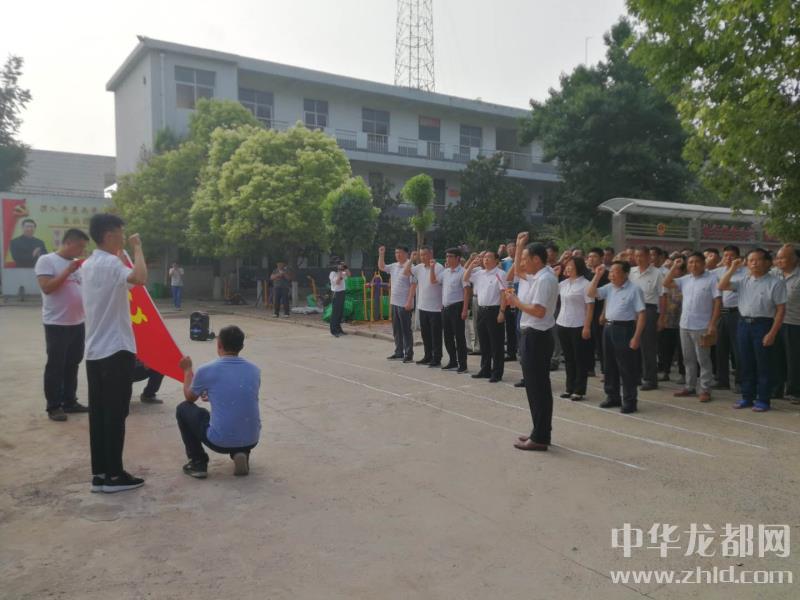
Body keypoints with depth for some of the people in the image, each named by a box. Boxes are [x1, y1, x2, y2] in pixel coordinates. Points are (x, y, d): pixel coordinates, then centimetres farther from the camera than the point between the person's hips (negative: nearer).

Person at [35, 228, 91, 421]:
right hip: (56, 324, -7)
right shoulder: (46, 260, -7)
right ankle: (54, 406, 9)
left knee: (72, 364, 13)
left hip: (78, 323, 7)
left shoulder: (78, 263, 12)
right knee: (56, 366, 0)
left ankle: (70, 401, 23)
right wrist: (68, 271, -18)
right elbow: (47, 287, -18)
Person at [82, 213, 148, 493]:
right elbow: (140, 278, -34)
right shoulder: (110, 263, -15)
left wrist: (121, 253, 32)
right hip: (116, 350, -9)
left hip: (94, 350, 9)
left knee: (98, 414, 10)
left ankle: (100, 473, 15)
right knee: (115, 414, -2)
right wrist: (137, 247, -19)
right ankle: (114, 475, 5)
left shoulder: (88, 265, 14)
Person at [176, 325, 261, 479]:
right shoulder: (254, 370, 3)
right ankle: (241, 454, 13)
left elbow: (189, 397, 13)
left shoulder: (206, 370, -8)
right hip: (251, 440, 4)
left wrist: (187, 370, 29)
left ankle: (198, 463, 17)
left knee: (183, 409, 21)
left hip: (219, 441, -4)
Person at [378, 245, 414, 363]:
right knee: (396, 330, 14)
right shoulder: (394, 266, 11)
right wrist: (381, 254, 12)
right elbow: (381, 267, 25)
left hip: (404, 304, -8)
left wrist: (409, 301, -22)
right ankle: (399, 352, 24)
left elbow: (413, 285, -18)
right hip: (394, 303, 8)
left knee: (406, 330, -2)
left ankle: (409, 354, 5)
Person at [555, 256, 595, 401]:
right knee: (568, 358, 13)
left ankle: (579, 390, 9)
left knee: (580, 359, 3)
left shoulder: (585, 284, -9)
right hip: (562, 324, 6)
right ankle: (570, 388, 21)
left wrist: (587, 327, -17)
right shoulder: (564, 283, 9)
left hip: (578, 326, -6)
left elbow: (590, 306, -12)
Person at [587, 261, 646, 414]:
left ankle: (629, 401, 8)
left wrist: (636, 337, -18)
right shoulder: (609, 288, 10)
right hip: (608, 328, 7)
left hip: (624, 329, -7)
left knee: (626, 367, -1)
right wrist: (597, 276, -1)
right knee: (610, 365, 14)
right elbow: (590, 293, 6)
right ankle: (612, 396, 26)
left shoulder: (634, 290, -10)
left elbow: (641, 315, -13)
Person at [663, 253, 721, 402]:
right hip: (685, 325, 6)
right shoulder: (685, 279, 9)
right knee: (688, 359, 13)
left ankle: (705, 390, 8)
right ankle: (690, 387, 23)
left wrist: (712, 324, -16)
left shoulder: (711, 279, -8)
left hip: (702, 327, -6)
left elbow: (718, 302, -11)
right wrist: (674, 267, 4)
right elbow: (666, 283, 12)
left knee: (703, 360, 1)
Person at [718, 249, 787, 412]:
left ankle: (762, 400, 11)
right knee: (746, 364, 11)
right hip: (744, 323, 5)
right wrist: (732, 269, 0)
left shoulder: (775, 283, -6)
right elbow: (722, 287, 7)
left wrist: (772, 333, -14)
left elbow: (781, 309, -8)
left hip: (762, 324, -5)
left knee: (762, 365, 1)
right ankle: (747, 397, 21)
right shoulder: (744, 281, 10)